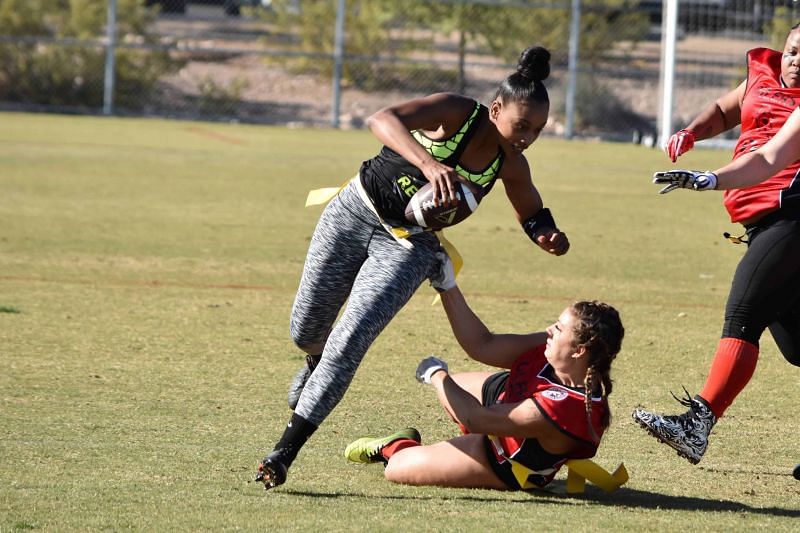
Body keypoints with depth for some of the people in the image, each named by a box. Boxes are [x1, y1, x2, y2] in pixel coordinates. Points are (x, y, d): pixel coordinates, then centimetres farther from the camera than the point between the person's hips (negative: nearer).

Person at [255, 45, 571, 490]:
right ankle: (315, 363, 49)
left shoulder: (511, 167, -8)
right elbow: (383, 120, -37)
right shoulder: (457, 112, -21)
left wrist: (549, 236, -13)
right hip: (355, 214, -1)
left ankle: (285, 452, -14)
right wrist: (428, 163, -53)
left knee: (348, 343, -16)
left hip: (409, 246, 1)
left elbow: (533, 216, 11)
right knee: (306, 332, 10)